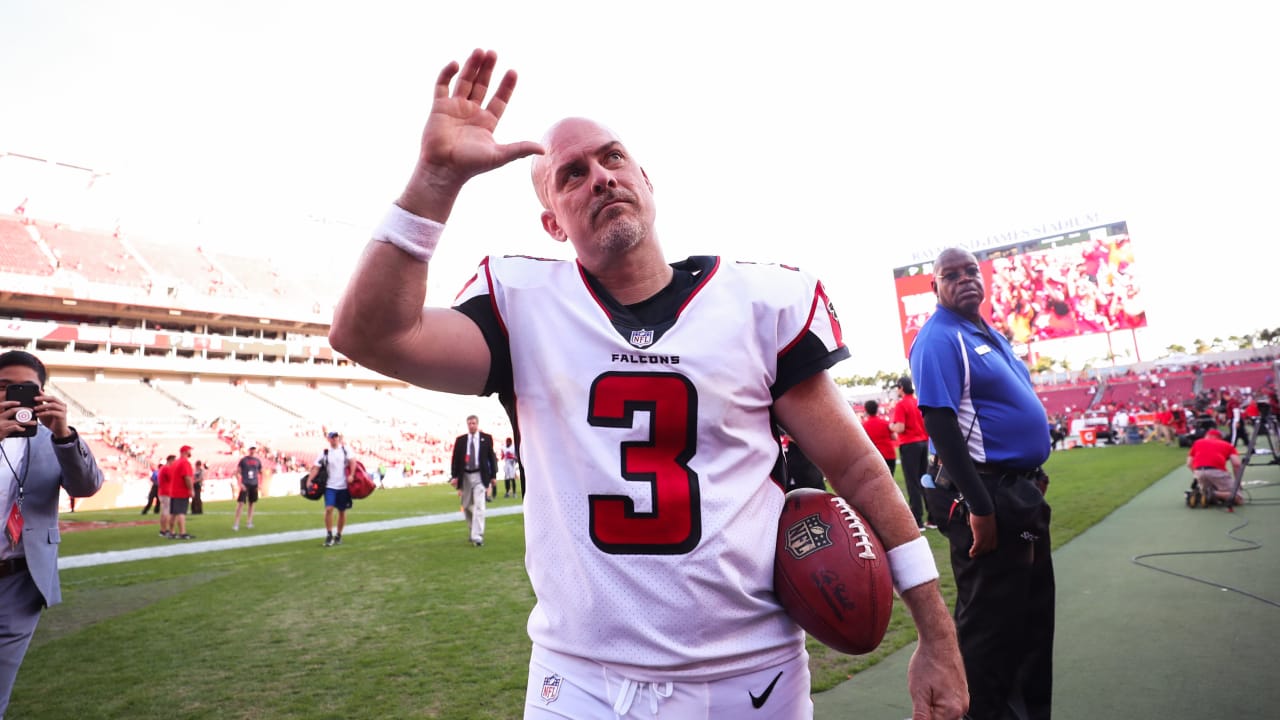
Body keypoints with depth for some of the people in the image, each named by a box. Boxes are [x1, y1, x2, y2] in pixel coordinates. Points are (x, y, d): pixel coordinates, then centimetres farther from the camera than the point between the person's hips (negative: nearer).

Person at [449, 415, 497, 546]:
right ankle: (471, 532, 33)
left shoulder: (486, 438, 1)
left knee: (479, 506, -12)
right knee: (467, 507, 14)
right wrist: (454, 476, -5)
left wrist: (493, 475, 1)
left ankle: (477, 537, -13)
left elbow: (492, 457, 3)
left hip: (480, 476, -3)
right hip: (465, 476, 3)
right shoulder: (460, 440, 5)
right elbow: (455, 459, 4)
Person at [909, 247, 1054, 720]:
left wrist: (1034, 479, 18)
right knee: (989, 622, 2)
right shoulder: (939, 339, -15)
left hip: (1023, 493, 10)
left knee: (1034, 613, 21)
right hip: (987, 496, -10)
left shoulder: (992, 334, 15)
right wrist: (979, 506, -24)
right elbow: (940, 425, -23)